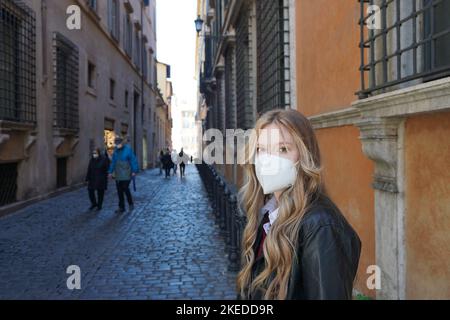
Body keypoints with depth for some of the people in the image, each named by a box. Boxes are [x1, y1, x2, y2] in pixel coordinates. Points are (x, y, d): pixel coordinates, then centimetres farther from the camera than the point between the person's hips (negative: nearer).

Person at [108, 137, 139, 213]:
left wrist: (134, 171, -13)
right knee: (119, 191, 6)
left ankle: (130, 203, 15)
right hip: (118, 175, 6)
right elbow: (113, 162, 18)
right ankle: (121, 207, 14)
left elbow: (133, 160, -8)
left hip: (126, 175, -5)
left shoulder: (128, 149, -7)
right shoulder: (116, 150, 10)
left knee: (125, 188, -9)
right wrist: (111, 171, 15)